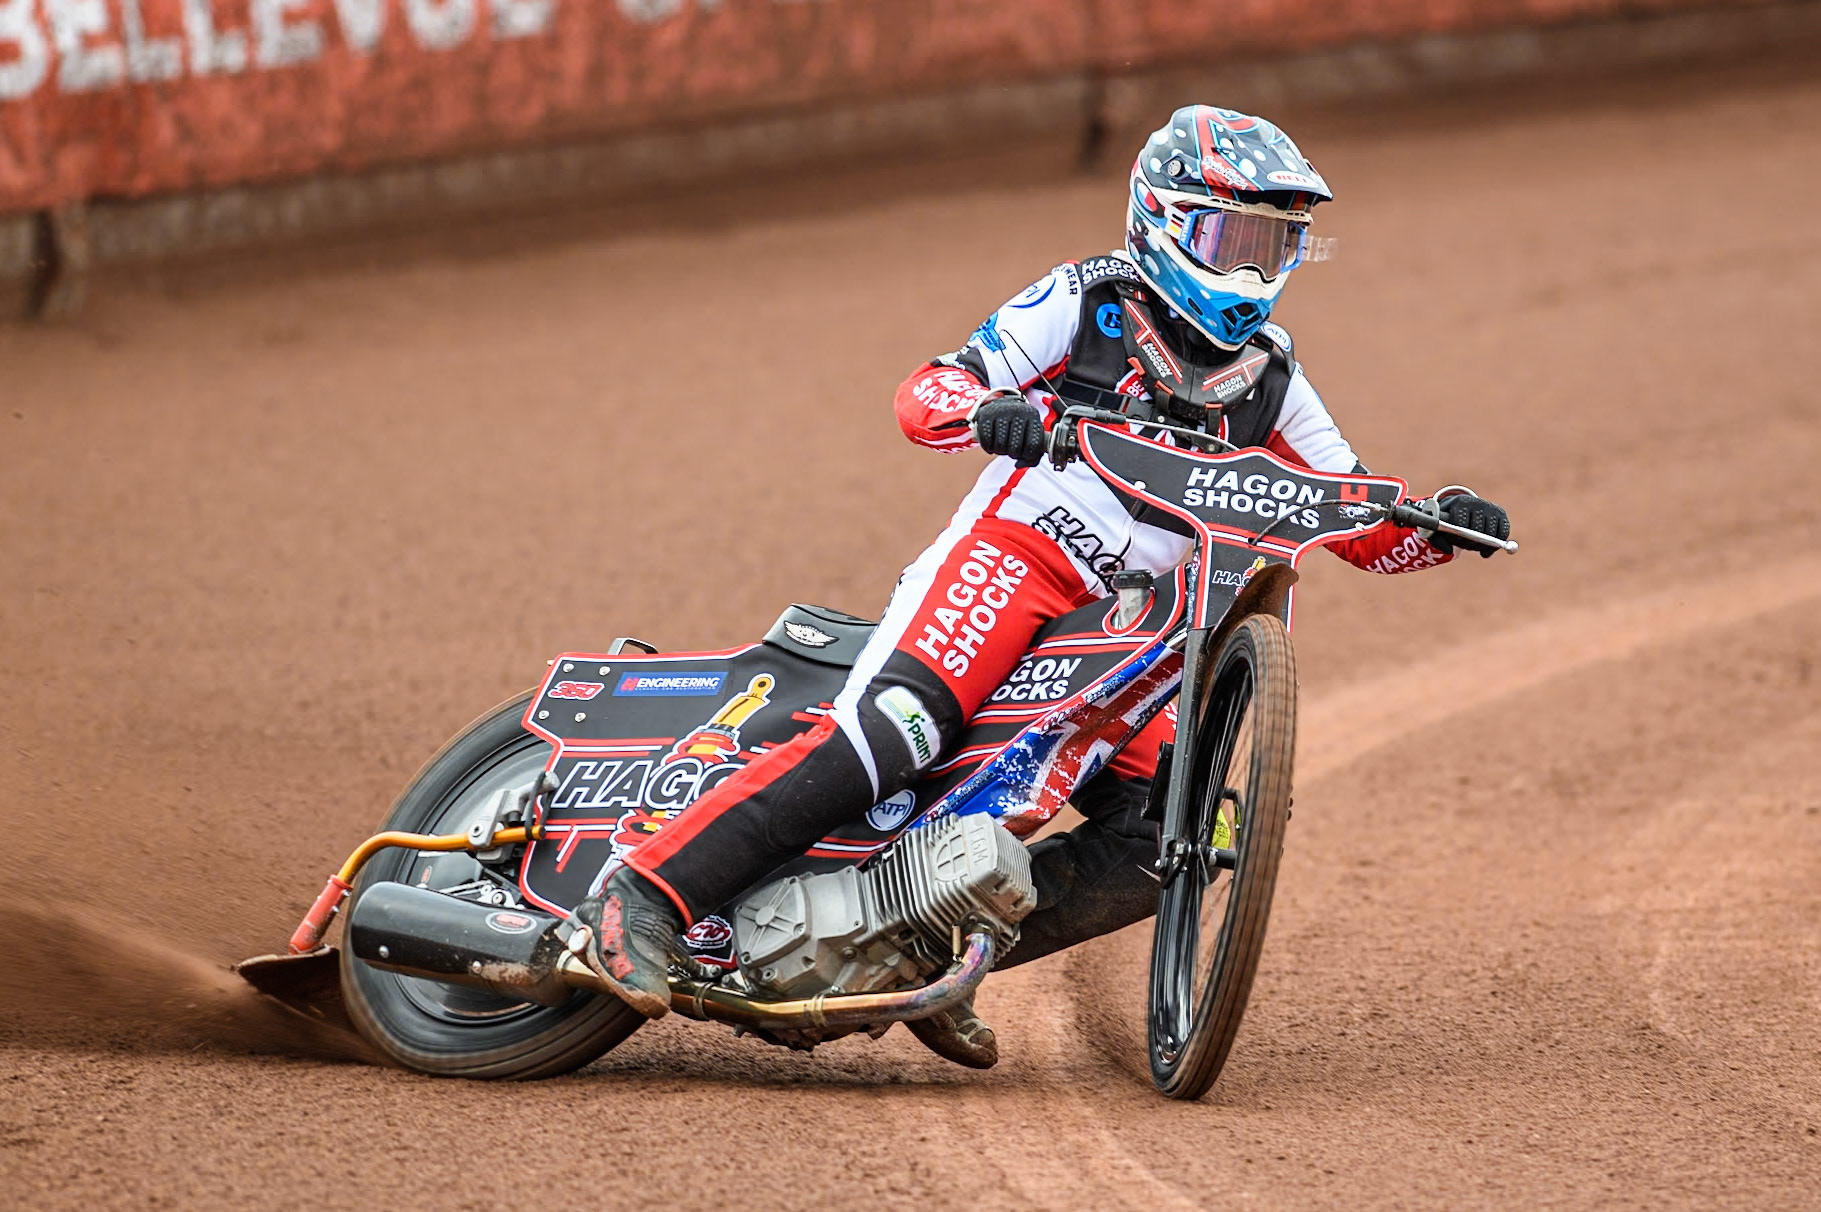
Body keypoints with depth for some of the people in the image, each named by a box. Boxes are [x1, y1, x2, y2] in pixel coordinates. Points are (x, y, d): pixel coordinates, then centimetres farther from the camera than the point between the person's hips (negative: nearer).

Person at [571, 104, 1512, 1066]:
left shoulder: (1269, 383, 16)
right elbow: (922, 393, -3)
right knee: (895, 729, -30)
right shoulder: (1090, 303, 3)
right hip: (1008, 554, -6)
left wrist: (1443, 524, -6)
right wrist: (987, 408, -26)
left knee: (1159, 848, -10)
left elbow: (1363, 530, 16)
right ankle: (648, 897, -34)